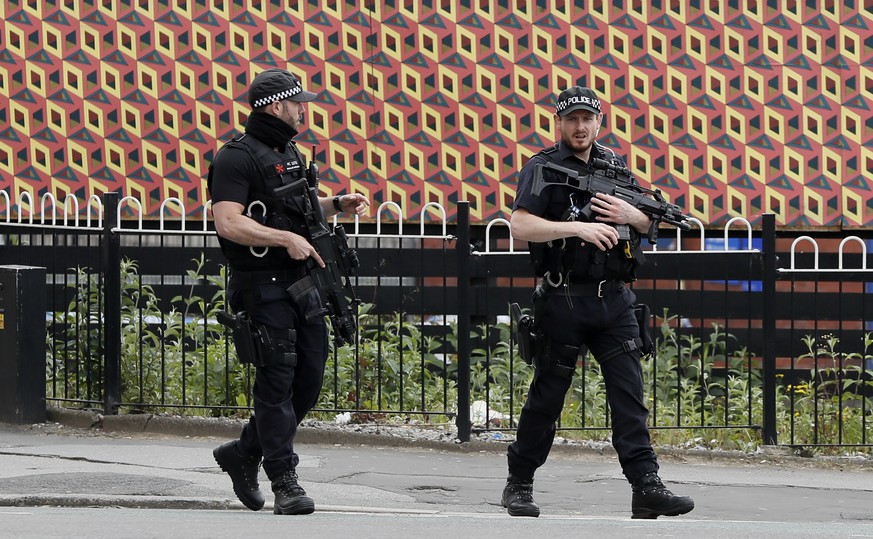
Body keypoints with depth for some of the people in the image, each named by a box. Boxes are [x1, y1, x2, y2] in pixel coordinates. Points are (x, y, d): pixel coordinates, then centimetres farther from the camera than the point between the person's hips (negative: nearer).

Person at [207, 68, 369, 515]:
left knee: (309, 379, 10)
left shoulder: (291, 153, 17)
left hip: (302, 282, 9)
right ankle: (284, 482, -1)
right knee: (277, 382, -6)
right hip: (263, 288, -9)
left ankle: (243, 453, 25)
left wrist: (336, 204, 16)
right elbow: (228, 223, -21)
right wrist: (286, 238, -23)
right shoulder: (237, 157, -11)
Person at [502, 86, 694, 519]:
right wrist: (578, 228, -24)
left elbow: (648, 222, 20)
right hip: (564, 300, -4)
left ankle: (646, 488, -7)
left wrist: (629, 214, -3)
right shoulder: (542, 168, -4)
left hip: (614, 300, 4)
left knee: (629, 393, -3)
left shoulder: (616, 166, 13)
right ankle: (519, 484, 17)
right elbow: (519, 225, -17)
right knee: (546, 397, 4)